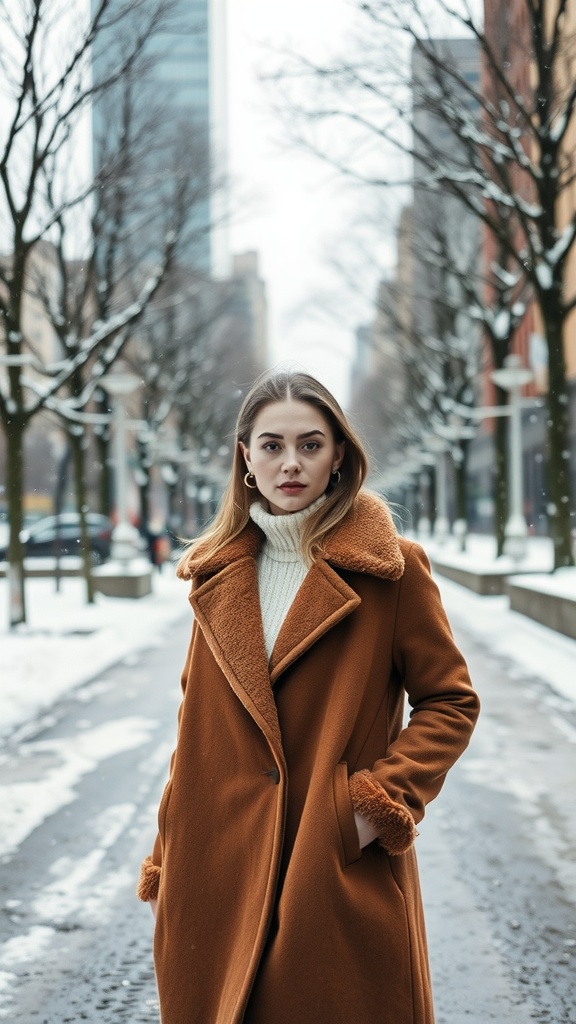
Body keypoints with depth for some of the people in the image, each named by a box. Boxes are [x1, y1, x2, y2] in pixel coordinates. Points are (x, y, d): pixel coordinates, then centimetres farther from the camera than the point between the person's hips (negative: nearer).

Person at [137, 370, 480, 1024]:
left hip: (346, 869, -3)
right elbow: (197, 724, 11)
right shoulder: (219, 572, 7)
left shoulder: (392, 567, -4)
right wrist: (167, 860, 7)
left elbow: (451, 702, 0)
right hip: (219, 871, 3)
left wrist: (381, 803, -12)